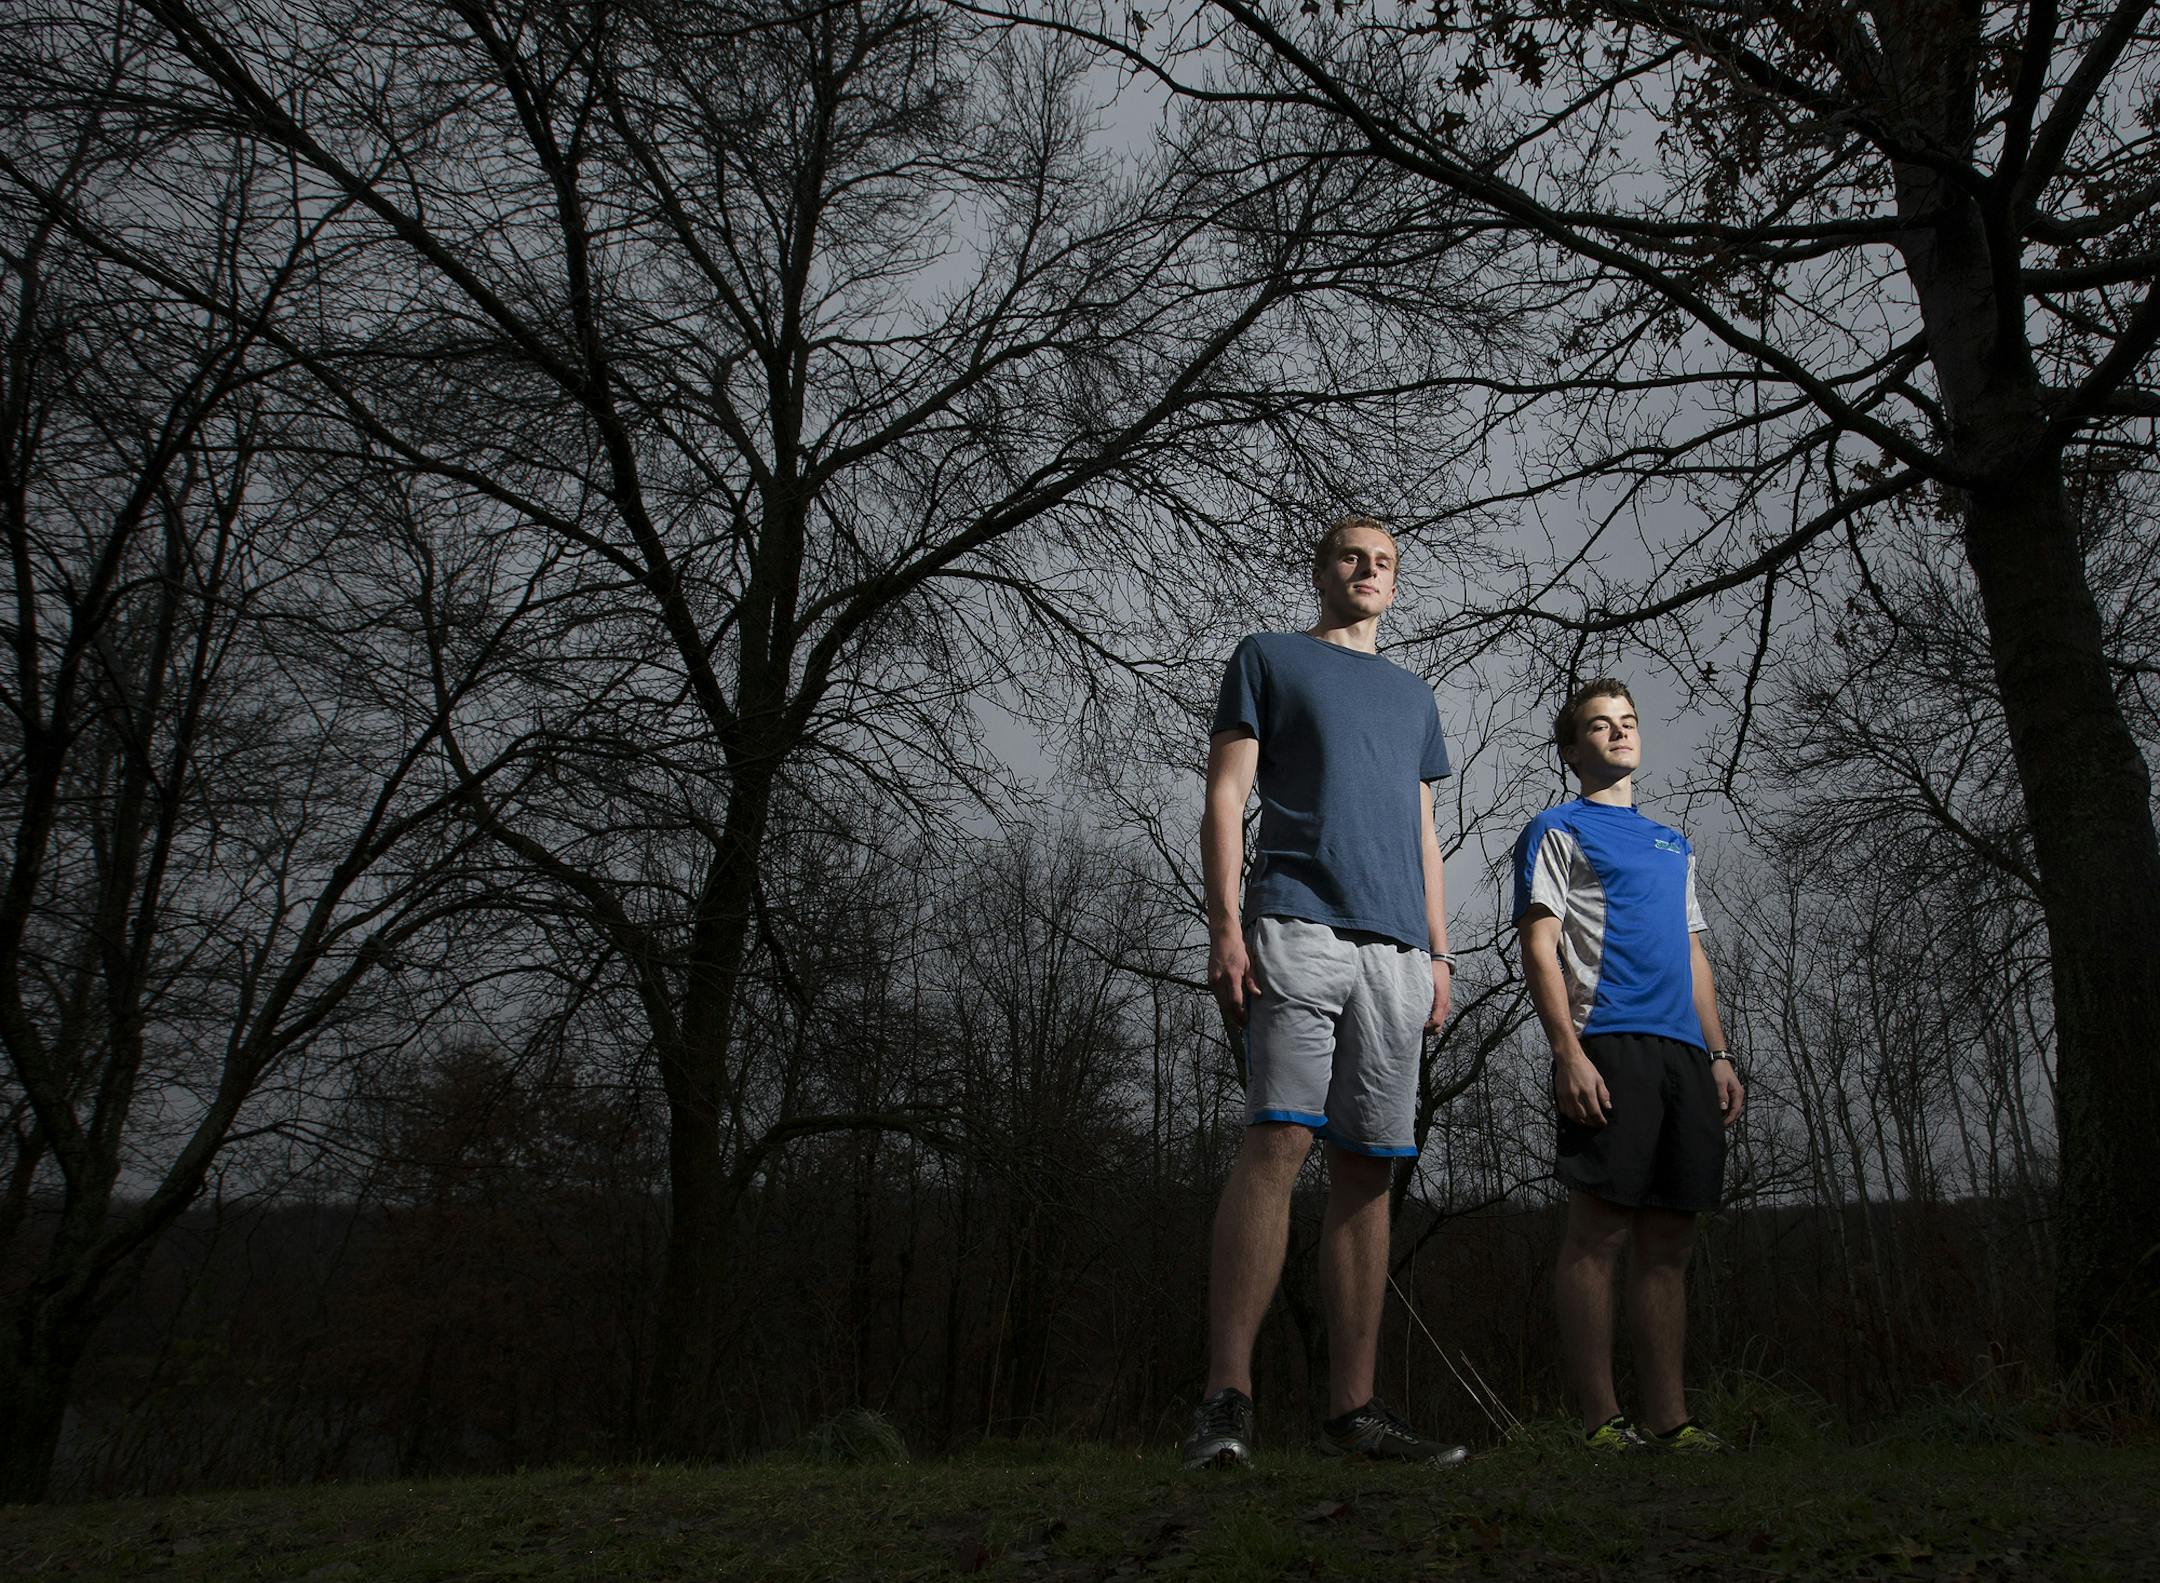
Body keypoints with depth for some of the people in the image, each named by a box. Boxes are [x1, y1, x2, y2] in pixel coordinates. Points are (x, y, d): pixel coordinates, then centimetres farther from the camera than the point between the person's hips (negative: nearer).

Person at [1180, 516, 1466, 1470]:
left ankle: (1353, 1409, 5)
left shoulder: (1413, 696, 29)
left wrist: (1439, 951, 12)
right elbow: (1225, 797, 4)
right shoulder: (1268, 658, 14)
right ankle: (1226, 1399, -17)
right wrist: (1225, 926, -8)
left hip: (1395, 949, 5)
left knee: (1366, 1171, 2)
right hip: (1297, 927, -5)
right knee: (1276, 1141, -18)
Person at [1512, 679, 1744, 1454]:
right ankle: (1602, 1420, -6)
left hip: (1682, 1051, 7)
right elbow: (1539, 948, -4)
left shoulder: (1674, 845, 28)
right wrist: (1568, 1052, -15)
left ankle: (1669, 1419, 9)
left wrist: (1719, 1054, 15)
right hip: (1608, 1045, -7)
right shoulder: (1558, 830, 7)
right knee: (1599, 1230, -8)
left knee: (1667, 1238, 5)